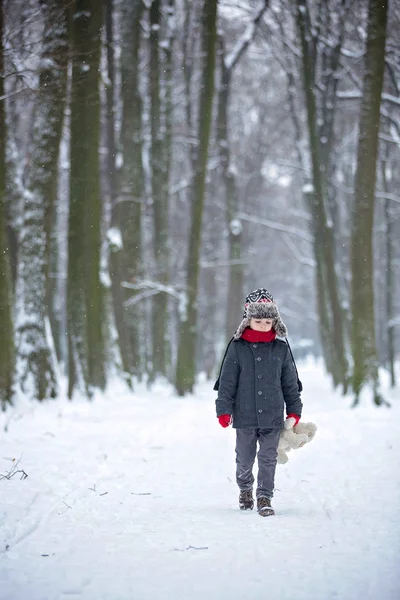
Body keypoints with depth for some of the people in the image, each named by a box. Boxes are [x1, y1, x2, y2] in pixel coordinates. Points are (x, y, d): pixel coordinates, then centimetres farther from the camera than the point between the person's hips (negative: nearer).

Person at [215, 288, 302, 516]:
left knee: (268, 459, 0)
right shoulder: (237, 348, -2)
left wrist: (294, 410, 10)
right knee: (245, 459, 11)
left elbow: (290, 383, 10)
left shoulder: (281, 349, 2)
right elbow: (227, 381, 0)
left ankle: (265, 498, 9)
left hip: (273, 417, 0)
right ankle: (245, 489, 36)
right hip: (245, 416, 0)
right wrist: (224, 409, -4)